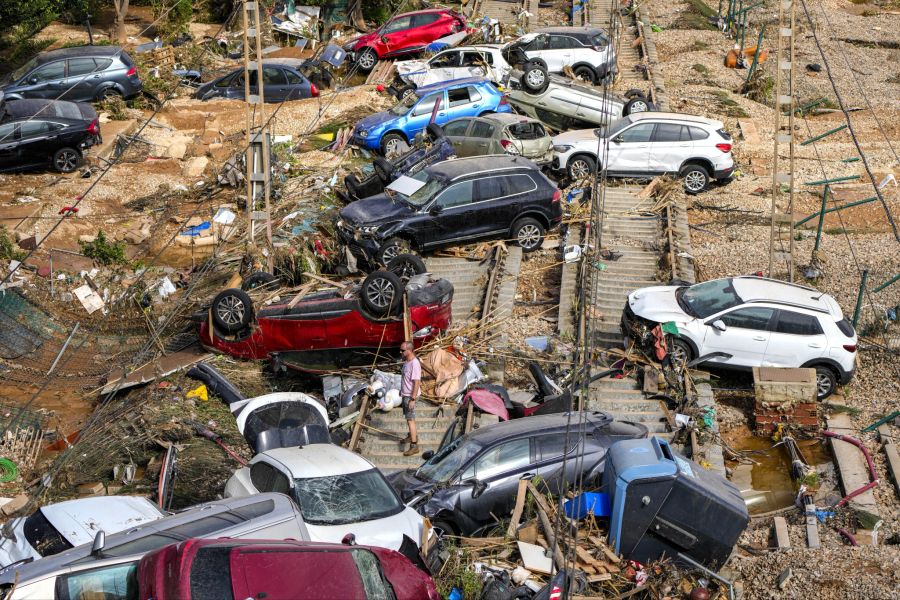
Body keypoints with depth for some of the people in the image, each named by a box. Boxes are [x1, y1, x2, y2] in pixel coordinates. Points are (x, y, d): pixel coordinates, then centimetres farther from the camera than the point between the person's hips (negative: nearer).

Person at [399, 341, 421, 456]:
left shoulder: (415, 364, -25)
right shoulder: (406, 361, 5)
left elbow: (416, 383, -26)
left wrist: (413, 399, -26)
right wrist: (401, 390, 26)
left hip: (410, 396, -10)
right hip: (405, 394, 10)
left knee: (410, 419, -9)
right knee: (408, 417, 23)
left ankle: (414, 445, -9)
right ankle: (412, 436, 42)